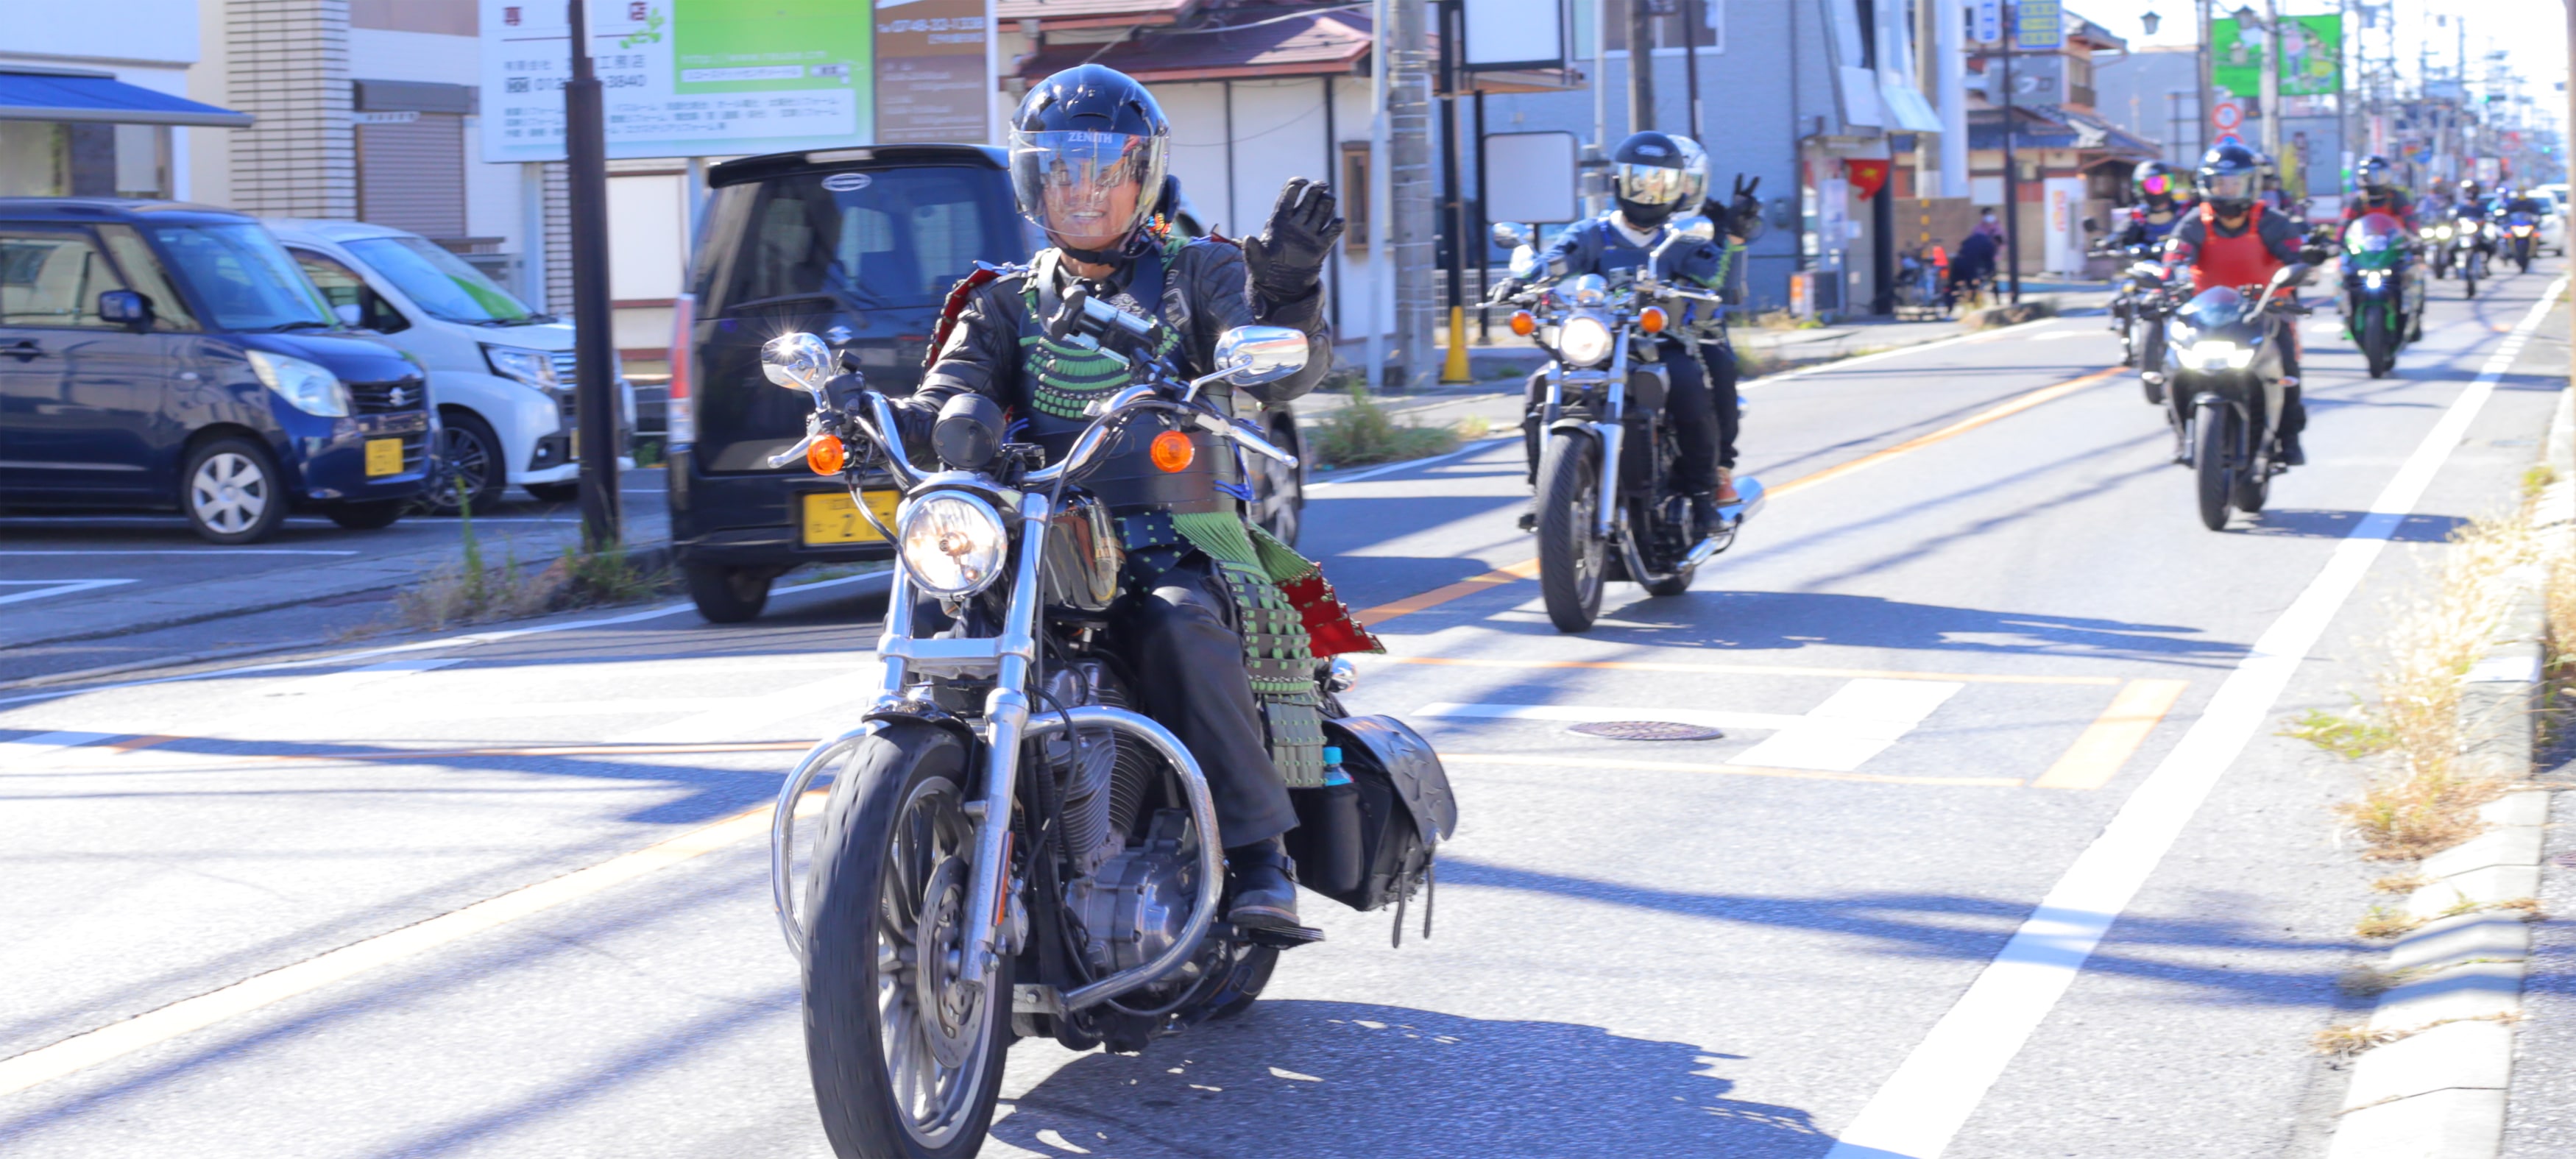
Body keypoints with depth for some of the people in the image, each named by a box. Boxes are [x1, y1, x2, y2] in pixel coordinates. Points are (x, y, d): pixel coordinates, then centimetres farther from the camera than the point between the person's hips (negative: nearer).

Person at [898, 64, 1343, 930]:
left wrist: (1286, 288, -27)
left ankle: (1257, 855, -31)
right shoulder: (1008, 302, 19)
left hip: (1180, 542, -3)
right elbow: (951, 399, 4)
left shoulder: (1198, 274, 11)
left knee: (1182, 626, -36)